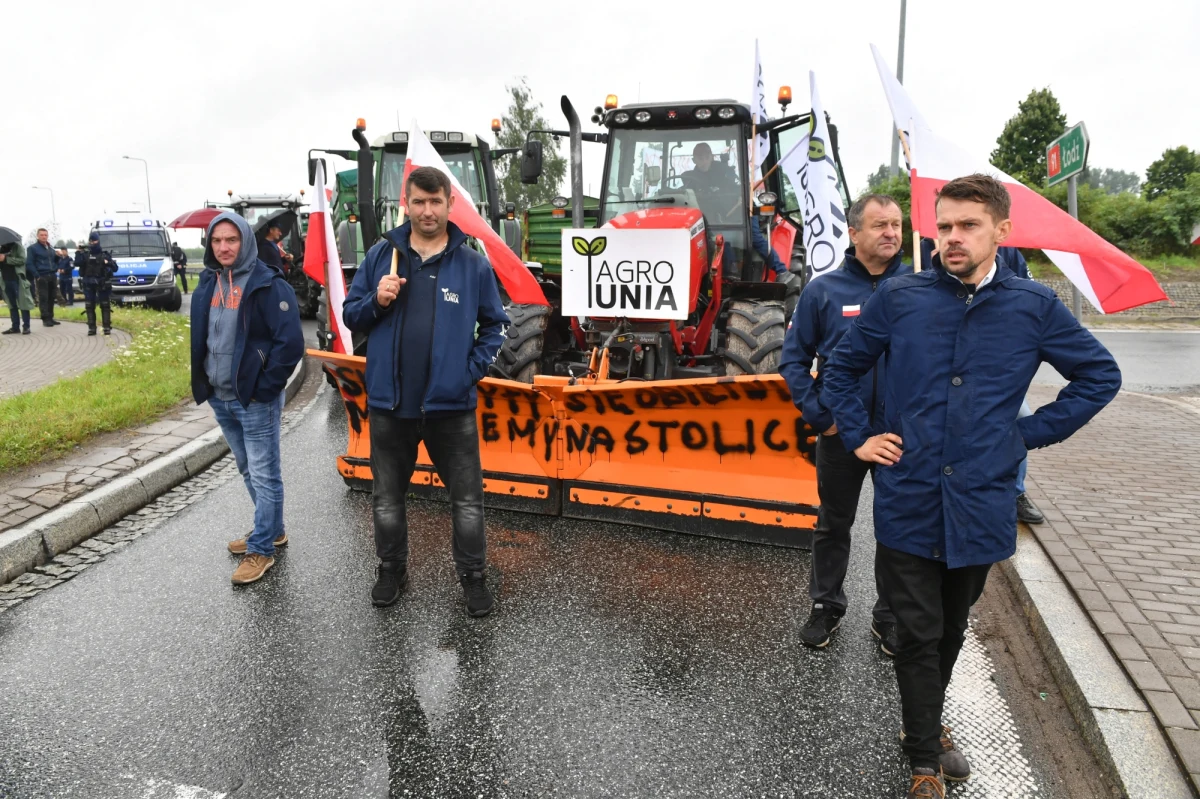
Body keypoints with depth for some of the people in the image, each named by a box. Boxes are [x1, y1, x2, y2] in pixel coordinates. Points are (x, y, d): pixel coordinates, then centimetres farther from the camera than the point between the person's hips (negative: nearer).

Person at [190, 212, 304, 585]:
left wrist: (265, 388, -16)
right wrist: (203, 382, 11)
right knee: (249, 471, 18)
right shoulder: (208, 284, 9)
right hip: (220, 398, 8)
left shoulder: (268, 284, -12)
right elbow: (199, 337, 20)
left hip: (255, 399, -7)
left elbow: (291, 343, -17)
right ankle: (272, 530, 33)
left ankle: (261, 549, 11)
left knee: (264, 475, 0)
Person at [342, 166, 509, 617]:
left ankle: (473, 575, 25)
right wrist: (376, 301, -13)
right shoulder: (381, 256, 2)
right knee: (388, 498, 16)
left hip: (451, 404, -1)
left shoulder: (473, 264, -1)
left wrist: (474, 368, -7)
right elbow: (351, 316, 7)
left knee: (467, 499, 7)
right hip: (390, 402, 2)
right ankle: (391, 568, 37)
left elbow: (495, 325, 5)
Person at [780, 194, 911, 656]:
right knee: (833, 524, 14)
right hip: (841, 432, -1)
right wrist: (819, 415, -9)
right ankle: (825, 607, 32)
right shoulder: (824, 290, -4)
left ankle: (891, 617, 31)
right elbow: (793, 360, -1)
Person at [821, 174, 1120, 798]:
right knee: (918, 634, 6)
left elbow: (1100, 376, 10)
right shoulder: (898, 298, -2)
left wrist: (1030, 433, 2)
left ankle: (924, 725, 43)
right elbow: (841, 369, 10)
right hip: (908, 502, -1)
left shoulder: (1034, 307, -1)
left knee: (950, 630, 20)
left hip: (981, 505, 2)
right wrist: (858, 437, 2)